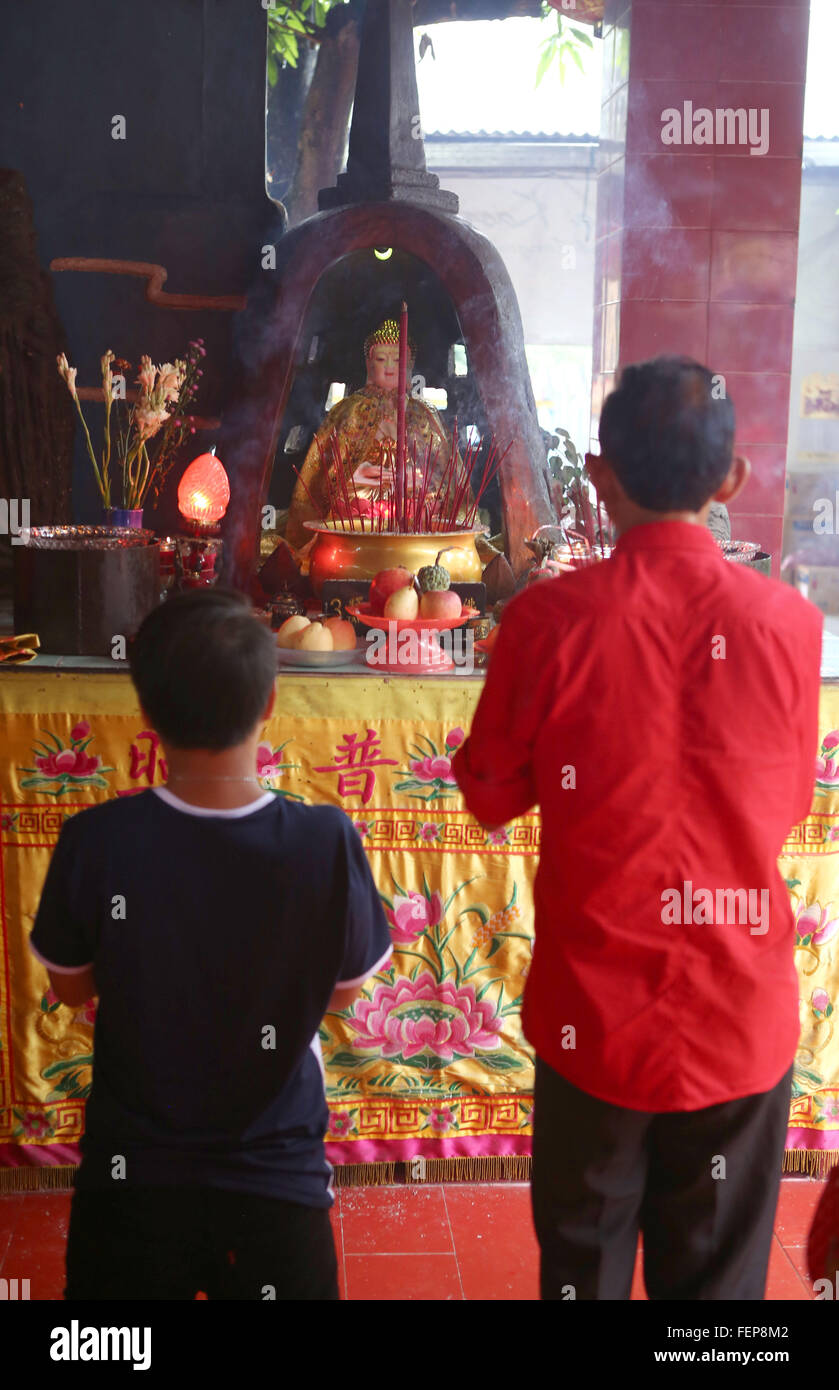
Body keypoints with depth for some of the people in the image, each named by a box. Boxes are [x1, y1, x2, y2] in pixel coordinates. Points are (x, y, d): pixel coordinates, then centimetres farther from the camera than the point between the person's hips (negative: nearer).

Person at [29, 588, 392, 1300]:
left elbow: (70, 986, -4)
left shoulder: (95, 843, -22)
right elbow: (345, 992, -6)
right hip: (276, 1174, 0)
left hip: (130, 1175, 1)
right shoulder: (327, 842, -24)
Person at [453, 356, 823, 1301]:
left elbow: (491, 794, 0)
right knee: (717, 1275, 18)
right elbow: (790, 804, 5)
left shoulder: (551, 618, -13)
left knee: (583, 1264, 19)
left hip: (596, 1011, -1)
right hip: (741, 1018, 1)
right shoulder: (788, 622, -9)